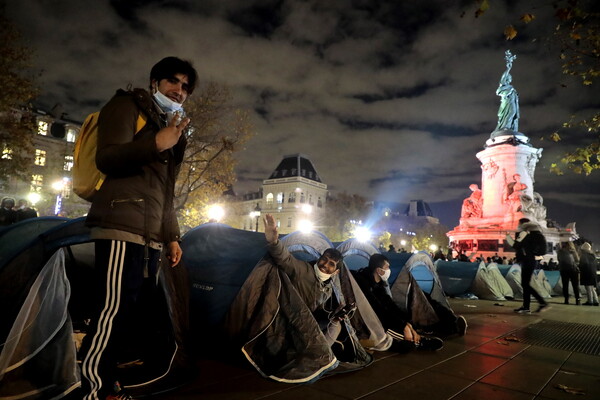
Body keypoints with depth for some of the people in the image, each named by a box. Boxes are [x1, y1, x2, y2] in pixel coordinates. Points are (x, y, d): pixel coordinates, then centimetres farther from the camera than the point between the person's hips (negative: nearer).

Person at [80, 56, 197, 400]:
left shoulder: (174, 128, 27)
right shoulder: (127, 106, 6)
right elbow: (107, 158, -10)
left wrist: (171, 236, 18)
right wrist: (156, 144, -24)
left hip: (151, 235, 8)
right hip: (122, 227, -7)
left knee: (132, 315, 6)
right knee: (113, 311, -10)